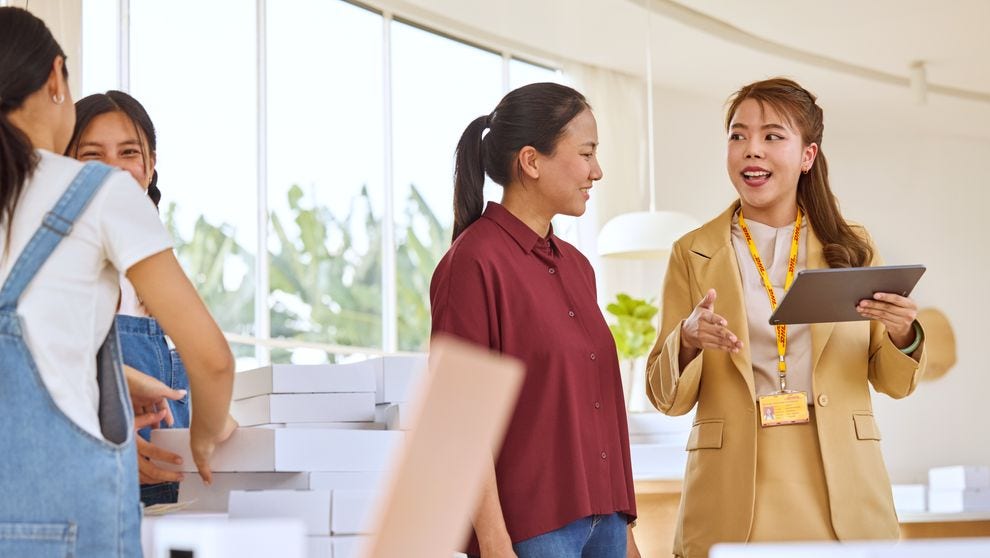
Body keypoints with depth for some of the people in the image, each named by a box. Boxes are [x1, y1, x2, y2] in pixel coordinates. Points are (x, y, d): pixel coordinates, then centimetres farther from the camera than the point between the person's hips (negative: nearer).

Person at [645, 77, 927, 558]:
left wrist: (903, 335, -11)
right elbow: (667, 398, 2)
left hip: (840, 497, 1)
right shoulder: (693, 253, 4)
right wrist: (687, 339, -17)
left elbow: (895, 383, 10)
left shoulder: (853, 247, 8)